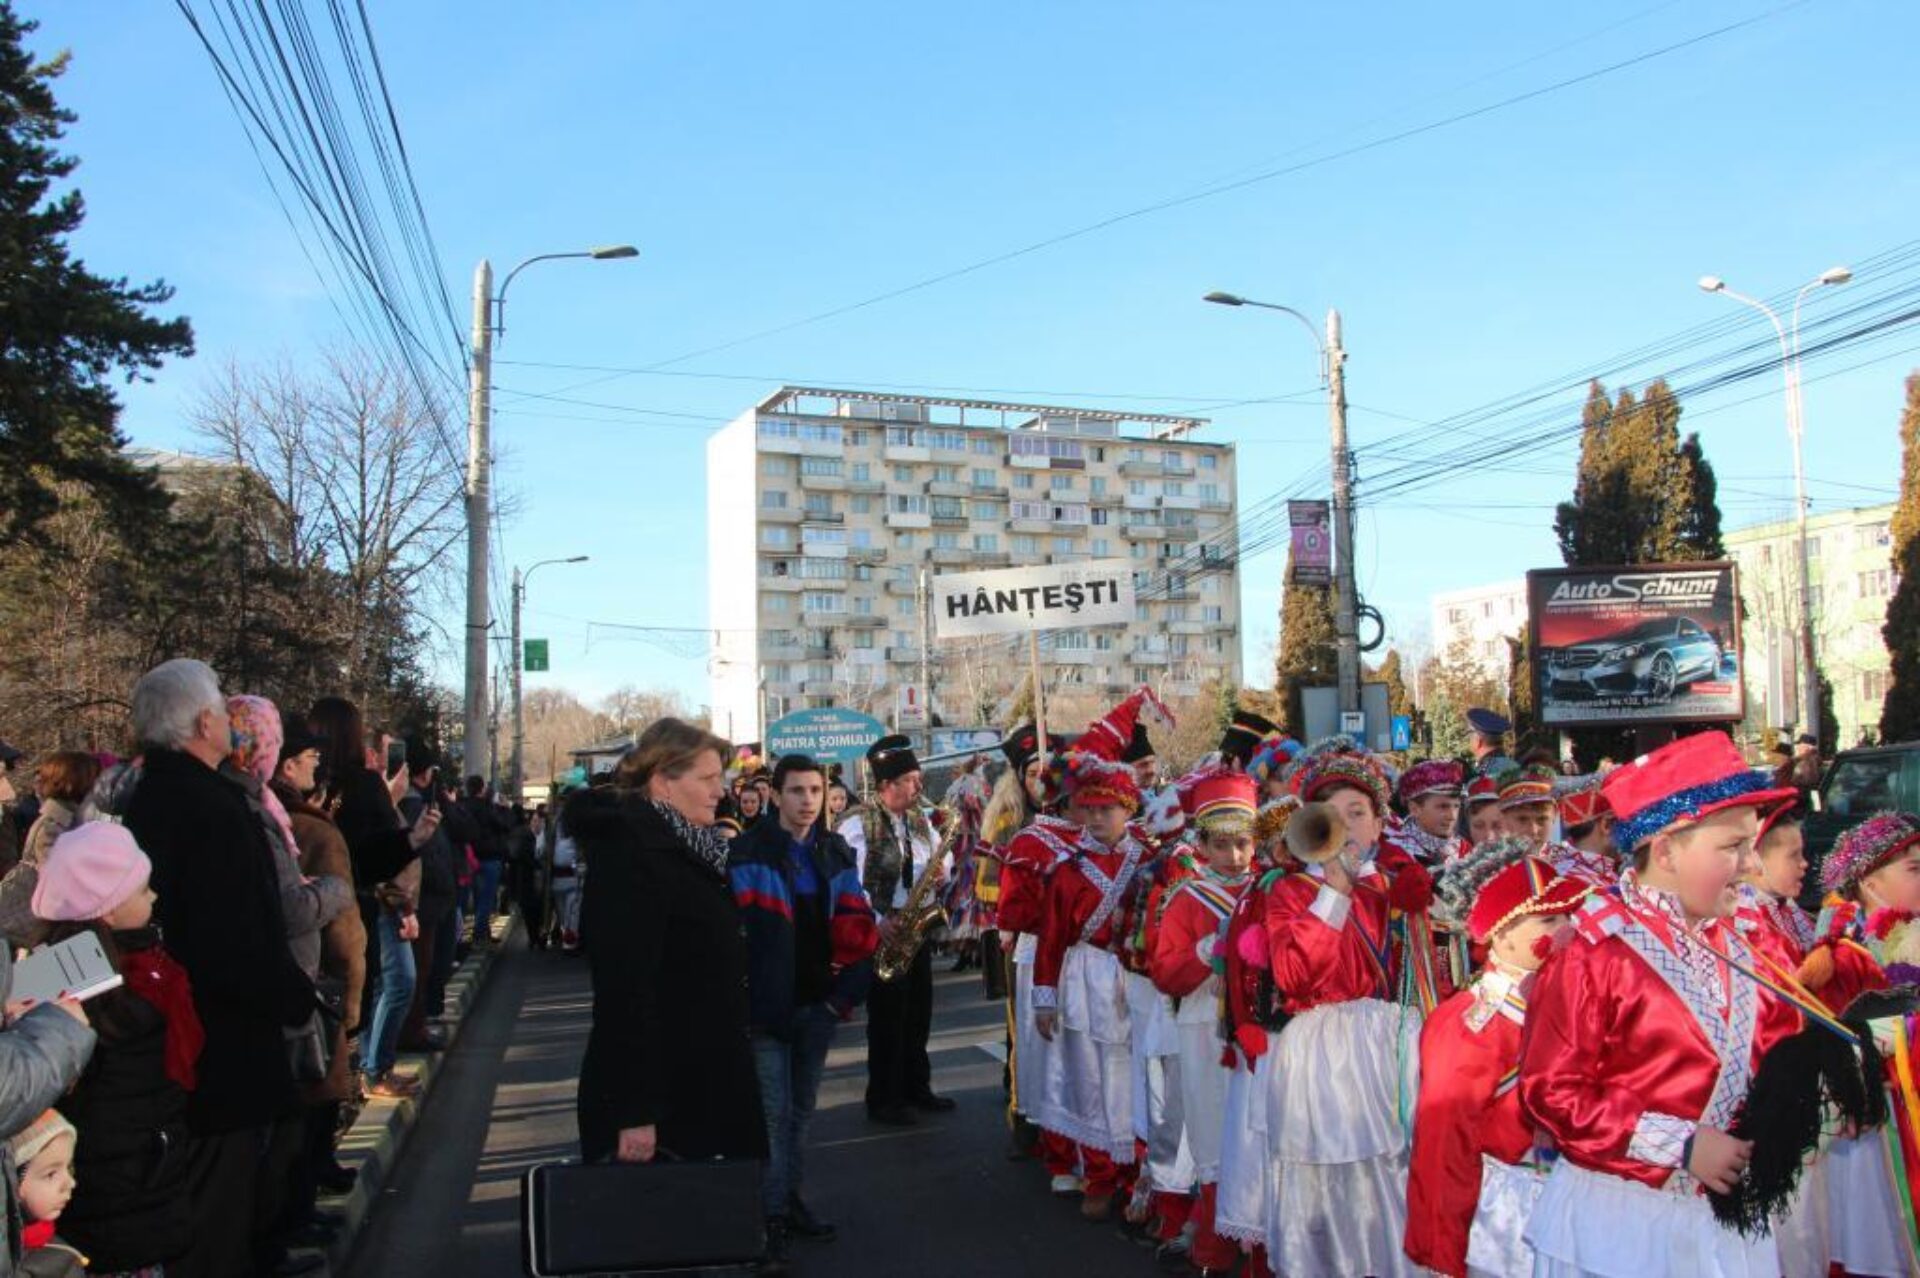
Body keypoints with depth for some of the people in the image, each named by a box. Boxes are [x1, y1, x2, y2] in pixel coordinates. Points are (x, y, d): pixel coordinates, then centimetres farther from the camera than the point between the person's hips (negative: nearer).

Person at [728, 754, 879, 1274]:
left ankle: (791, 1197, 30)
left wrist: (848, 990, -5)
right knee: (772, 1112, -3)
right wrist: (743, 998, -18)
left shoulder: (836, 852, 6)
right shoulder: (749, 851, -10)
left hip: (818, 1002, 5)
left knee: (802, 1108, 16)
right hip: (767, 1003, -5)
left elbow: (854, 924, 5)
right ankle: (771, 1217, 6)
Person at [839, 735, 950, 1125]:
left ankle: (916, 1087, 28)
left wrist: (939, 868, -5)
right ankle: (883, 1100, 13)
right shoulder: (858, 825, -13)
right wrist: (876, 922, -23)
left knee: (919, 1010, 13)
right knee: (888, 1015, 0)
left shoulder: (919, 821, 9)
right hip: (880, 931, -7)